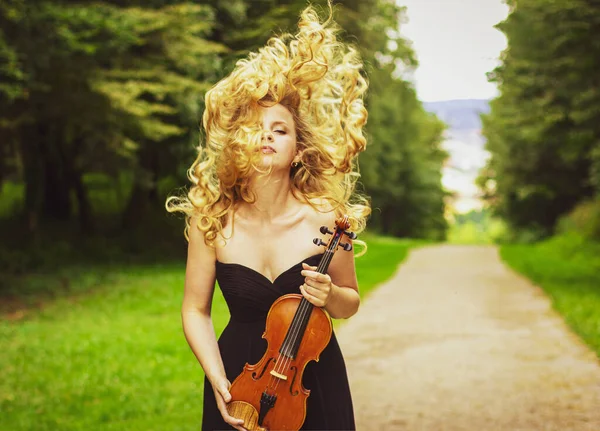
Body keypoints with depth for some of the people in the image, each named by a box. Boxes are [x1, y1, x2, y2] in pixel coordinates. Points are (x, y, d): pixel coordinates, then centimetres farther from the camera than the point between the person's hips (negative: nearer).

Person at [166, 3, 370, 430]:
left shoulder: (324, 217, -14)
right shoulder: (211, 220, -13)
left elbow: (350, 303, 0)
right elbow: (196, 311, -4)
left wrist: (330, 295, -21)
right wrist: (218, 381, -16)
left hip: (314, 382, 0)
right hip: (239, 373, 0)